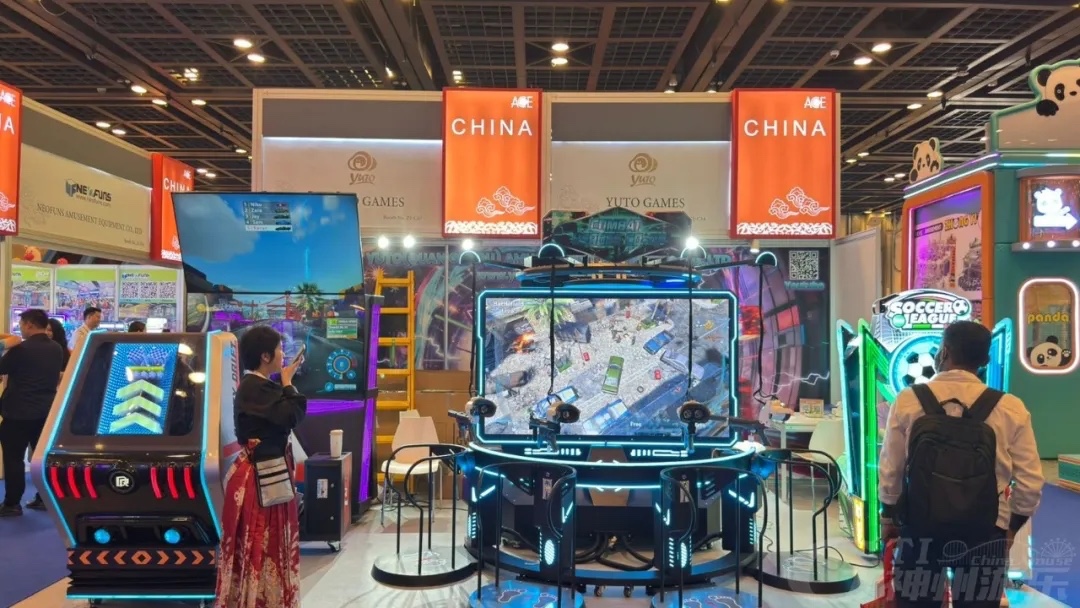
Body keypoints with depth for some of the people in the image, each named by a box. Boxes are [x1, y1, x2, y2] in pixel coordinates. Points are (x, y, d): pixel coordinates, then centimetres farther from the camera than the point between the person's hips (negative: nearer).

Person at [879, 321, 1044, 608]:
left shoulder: (908, 400, -9)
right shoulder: (1011, 408, -7)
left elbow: (889, 471, -3)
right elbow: (1030, 482, -2)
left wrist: (889, 516, 12)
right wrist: (1012, 525, 14)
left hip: (919, 532, 0)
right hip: (985, 536, 0)